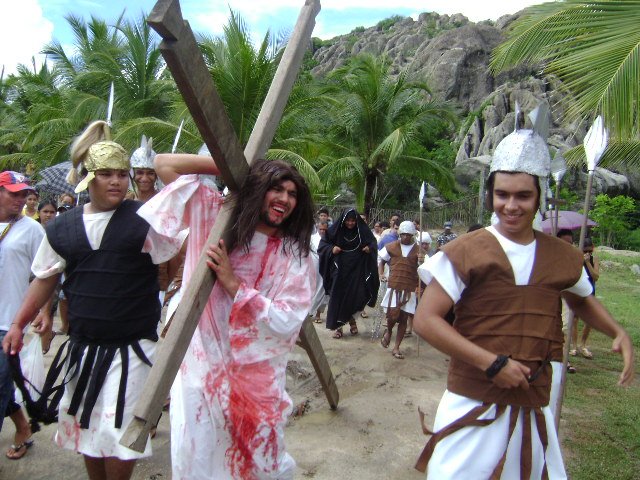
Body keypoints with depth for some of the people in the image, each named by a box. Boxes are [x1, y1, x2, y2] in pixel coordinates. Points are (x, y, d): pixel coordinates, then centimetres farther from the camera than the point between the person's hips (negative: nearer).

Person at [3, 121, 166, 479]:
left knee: (116, 435, -2)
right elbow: (46, 279, 14)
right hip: (82, 347, 5)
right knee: (85, 429, 19)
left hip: (131, 346, -5)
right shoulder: (62, 228, 3)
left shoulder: (143, 220, -11)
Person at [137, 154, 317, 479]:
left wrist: (233, 283, -19)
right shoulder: (216, 217, -2)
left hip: (256, 375, 0)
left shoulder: (297, 258, -5)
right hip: (202, 364, 1)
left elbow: (286, 322, -13)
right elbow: (164, 165, -2)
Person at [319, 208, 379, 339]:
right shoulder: (336, 230, -5)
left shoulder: (362, 231, -2)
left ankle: (351, 319, 25)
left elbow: (373, 242, 11)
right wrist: (331, 249, -17)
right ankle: (337, 326, 12)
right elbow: (323, 244, 2)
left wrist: (370, 248, -11)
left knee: (357, 296, -3)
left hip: (357, 270, 1)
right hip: (340, 270, -1)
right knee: (338, 297, 0)